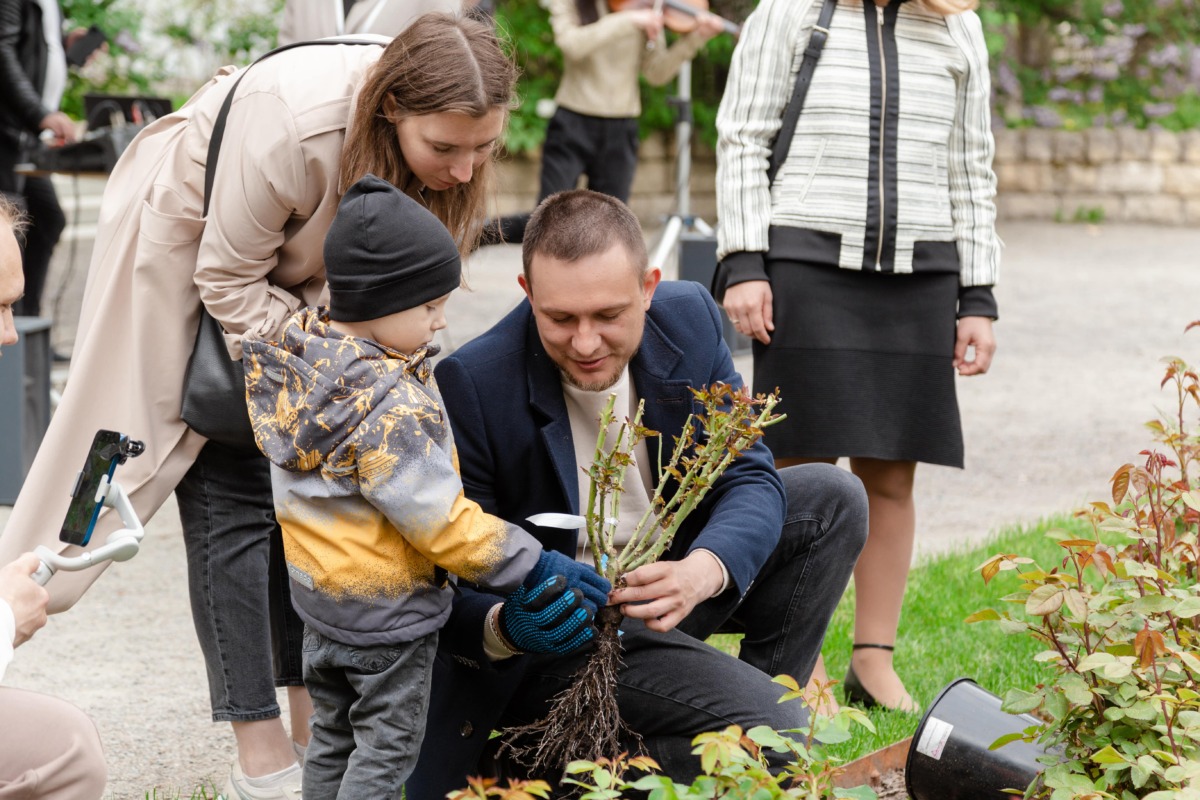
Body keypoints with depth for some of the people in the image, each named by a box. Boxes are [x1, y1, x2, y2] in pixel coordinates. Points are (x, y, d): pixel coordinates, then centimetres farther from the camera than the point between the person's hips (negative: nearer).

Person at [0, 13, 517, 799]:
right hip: (193, 240, -6)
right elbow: (230, 285, -29)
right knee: (232, 491, -9)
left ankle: (312, 726, 12)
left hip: (297, 268, 6)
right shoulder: (292, 128, -42)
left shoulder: (455, 139, -24)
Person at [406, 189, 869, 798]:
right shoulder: (471, 385, -25)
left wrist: (701, 570, -35)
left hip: (664, 582, 6)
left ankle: (754, 697, 2)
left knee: (833, 499, -7)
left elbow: (750, 480, -12)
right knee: (778, 738, -24)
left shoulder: (689, 320, -10)